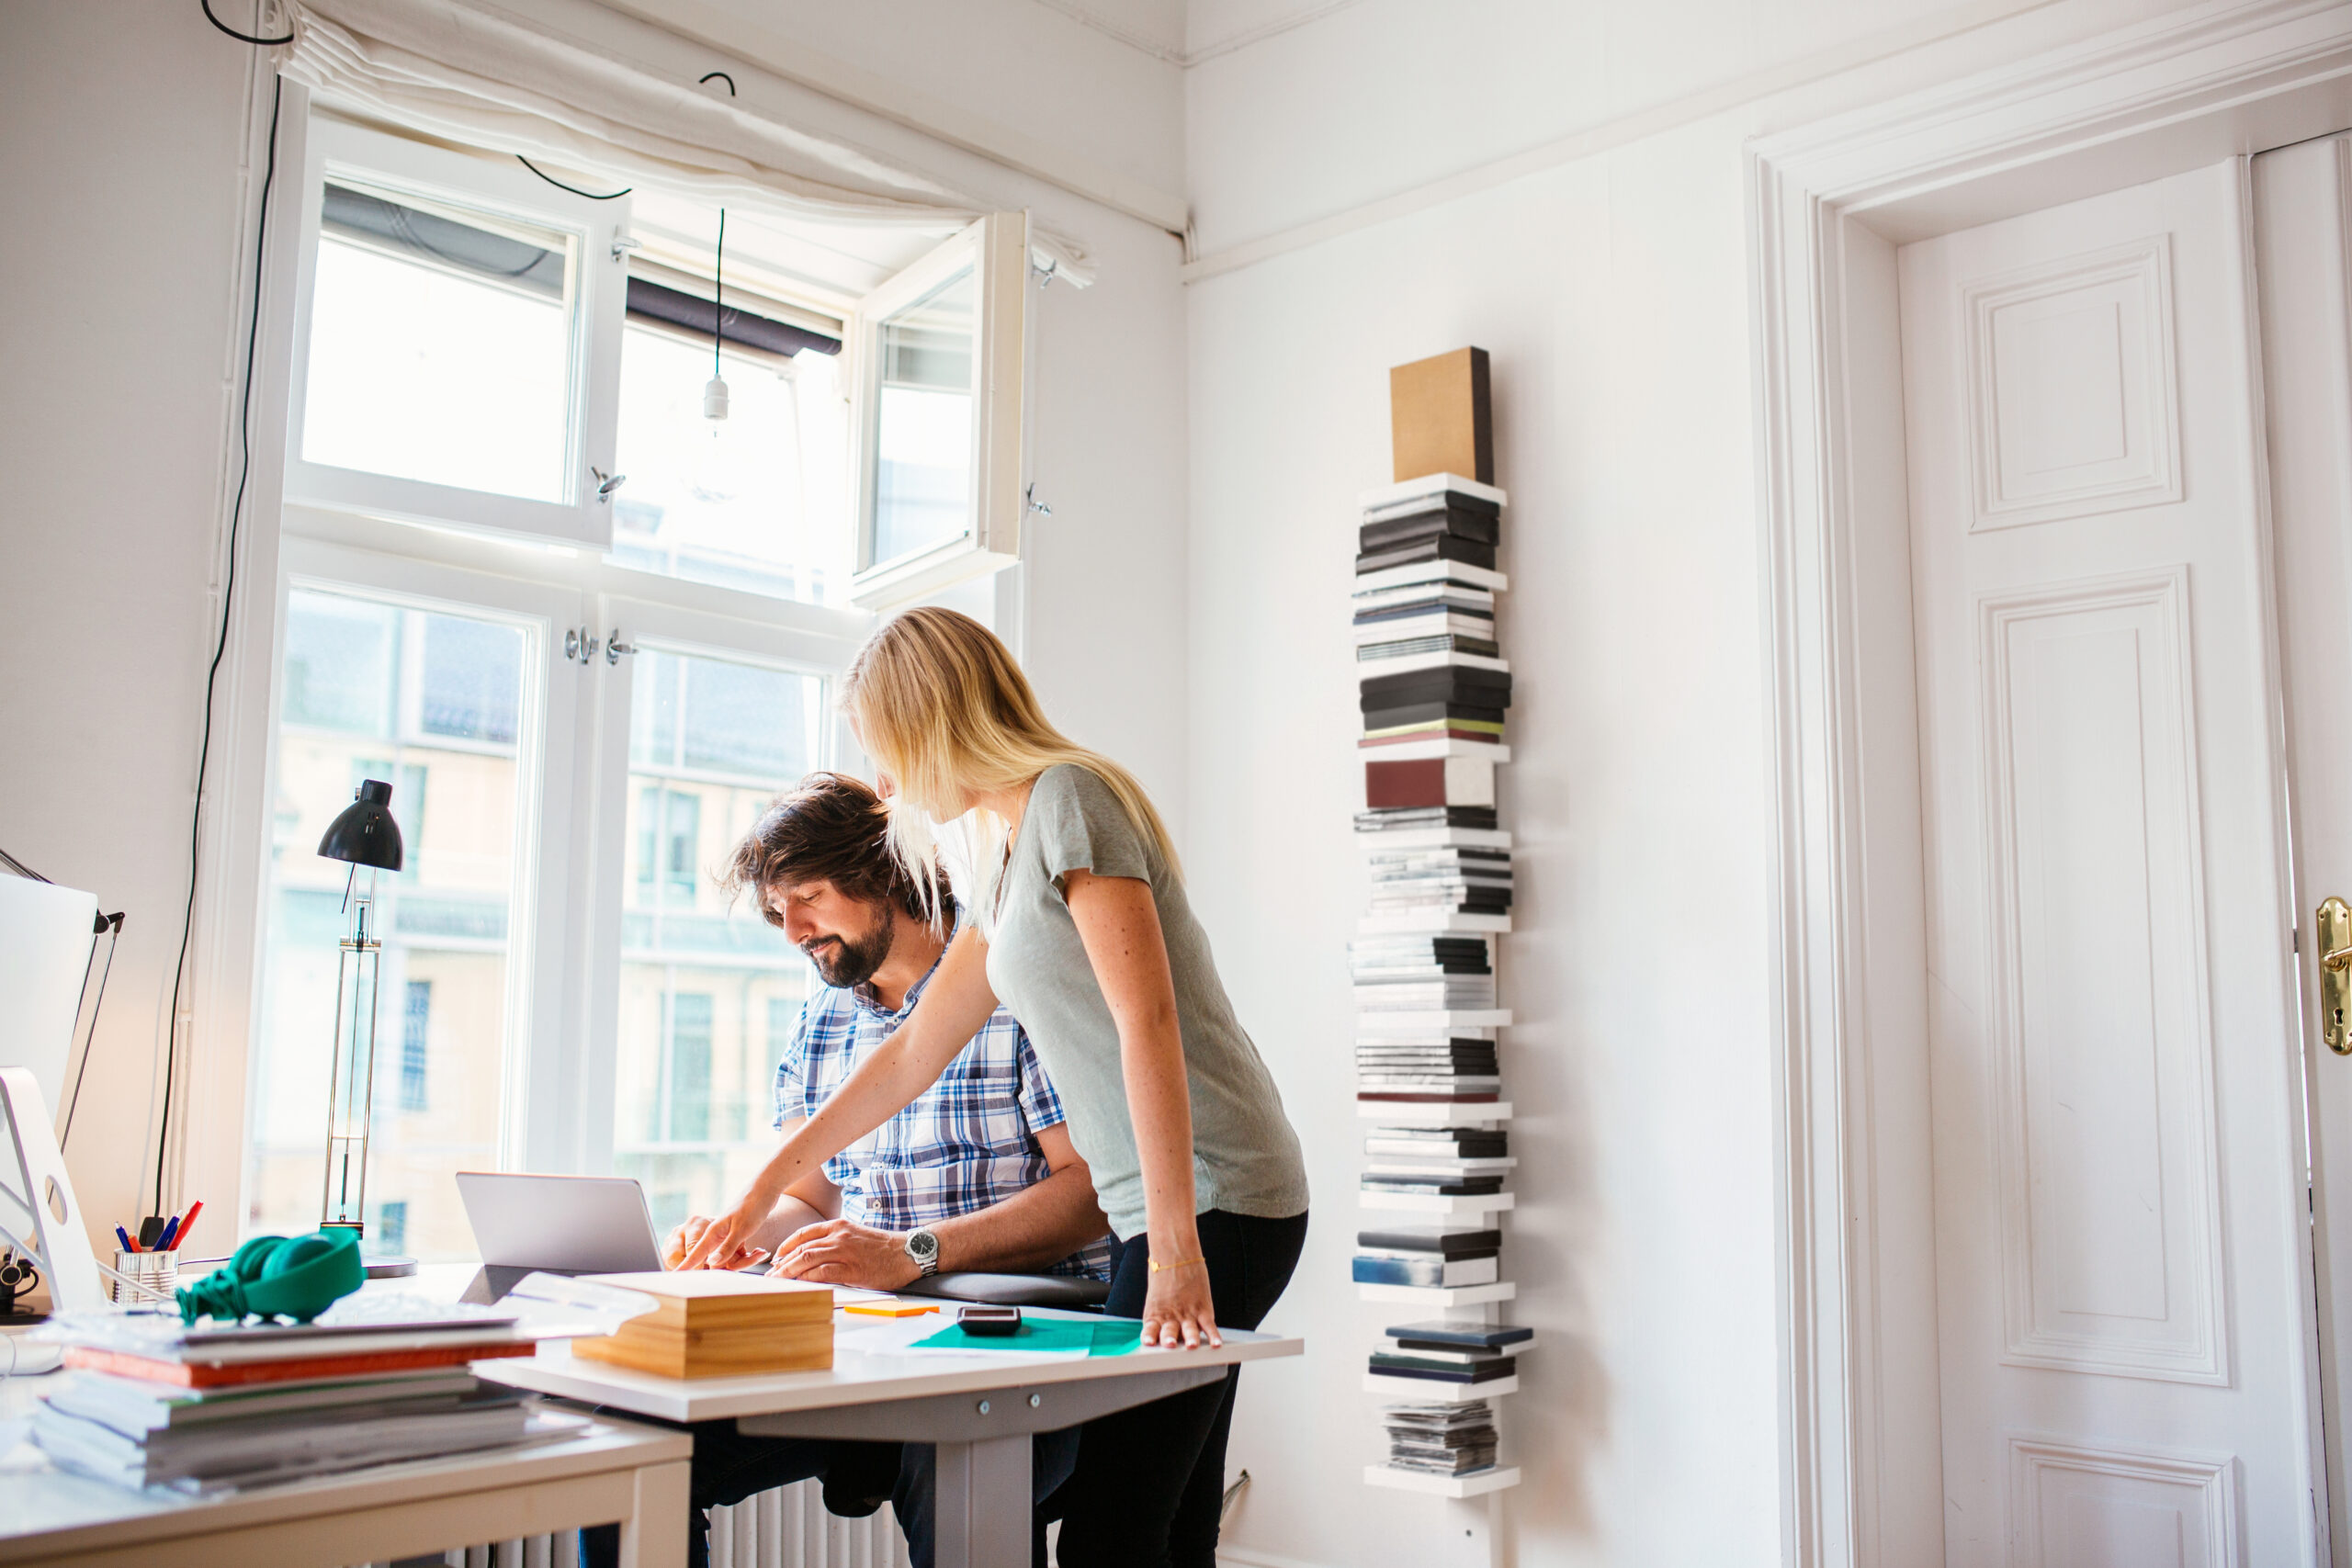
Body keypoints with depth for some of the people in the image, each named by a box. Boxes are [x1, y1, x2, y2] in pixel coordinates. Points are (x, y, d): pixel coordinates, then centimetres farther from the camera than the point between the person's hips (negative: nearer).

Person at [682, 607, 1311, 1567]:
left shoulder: (1069, 796, -9)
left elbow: (1148, 1023, -19)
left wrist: (1175, 1248, -24)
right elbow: (915, 1052, 25)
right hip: (1166, 1209, 9)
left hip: (1214, 1199, -9)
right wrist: (765, 1190, 27)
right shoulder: (1006, 854, 21)